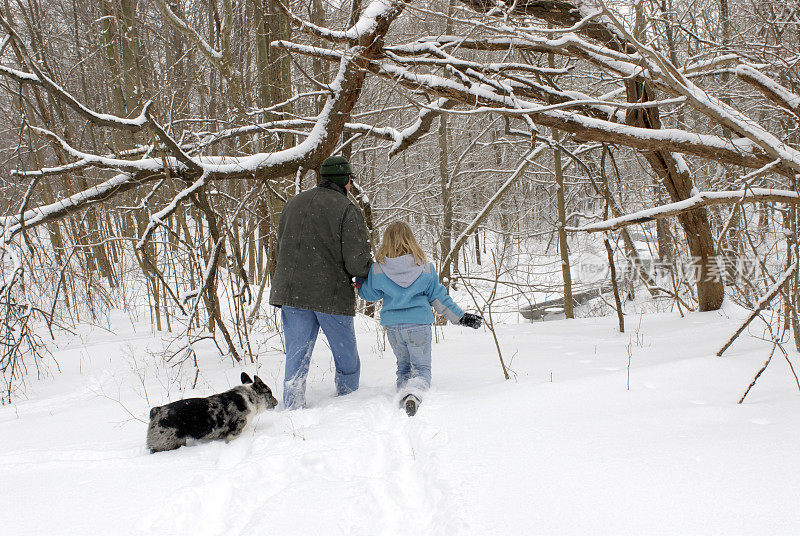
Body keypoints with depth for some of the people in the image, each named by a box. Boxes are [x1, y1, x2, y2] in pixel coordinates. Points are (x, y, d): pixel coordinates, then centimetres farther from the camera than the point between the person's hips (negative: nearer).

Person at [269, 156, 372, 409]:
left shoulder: (293, 203, 9)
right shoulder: (348, 210, -9)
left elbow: (281, 247, 15)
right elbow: (357, 262, -15)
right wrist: (369, 271, 6)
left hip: (290, 292, 4)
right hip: (333, 296, -4)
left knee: (296, 358, 9)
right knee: (347, 360, 12)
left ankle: (293, 408, 5)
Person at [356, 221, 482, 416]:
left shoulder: (378, 269, -6)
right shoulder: (425, 269, -6)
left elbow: (369, 294, 8)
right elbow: (439, 298, 1)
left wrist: (359, 279, 25)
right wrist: (461, 317, 11)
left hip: (392, 326, 2)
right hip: (419, 325, -2)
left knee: (403, 366, 21)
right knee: (421, 367, 7)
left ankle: (403, 389, -4)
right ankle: (413, 393, -23)